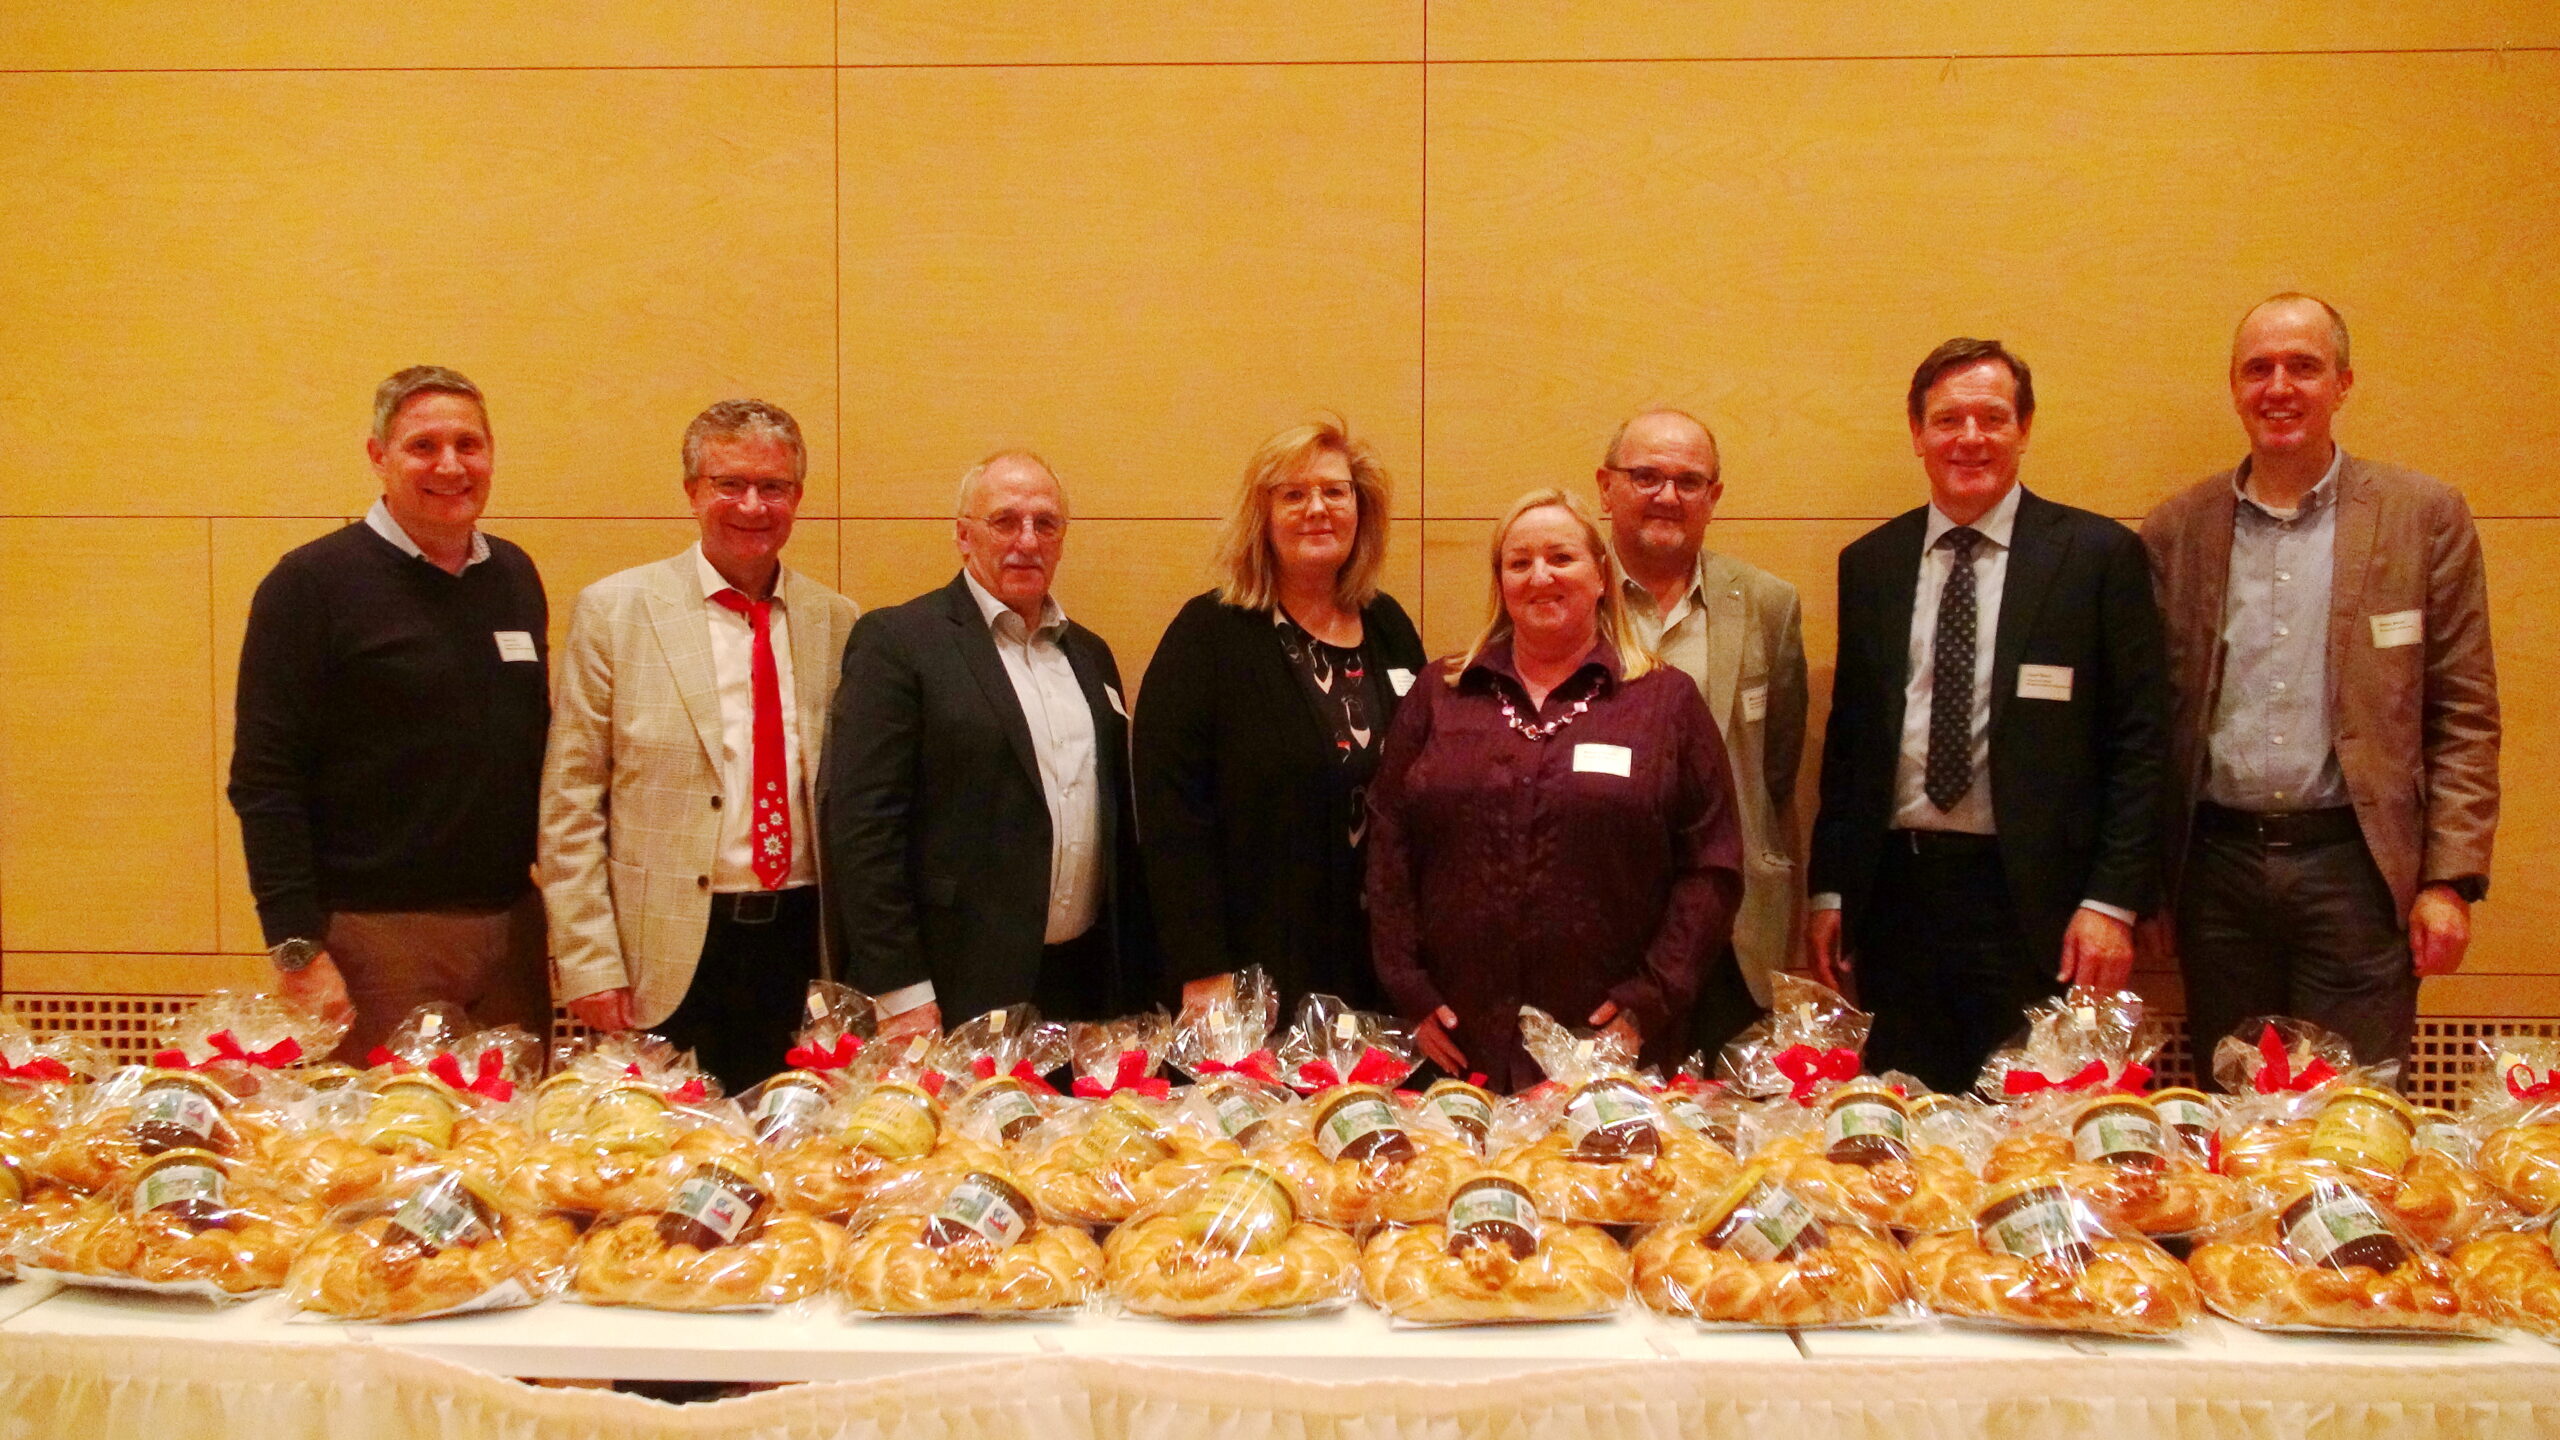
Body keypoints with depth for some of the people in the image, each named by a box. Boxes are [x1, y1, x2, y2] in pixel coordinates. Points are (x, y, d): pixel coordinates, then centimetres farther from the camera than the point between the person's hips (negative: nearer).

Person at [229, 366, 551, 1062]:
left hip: (513, 925, 5)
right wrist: (297, 949, -16)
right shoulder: (310, 582, -6)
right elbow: (264, 781, -10)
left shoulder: (515, 575, 10)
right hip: (375, 935, -5)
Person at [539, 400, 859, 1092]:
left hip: (802, 943, 3)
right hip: (670, 954, -2)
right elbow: (570, 806, -2)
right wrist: (590, 965, -7)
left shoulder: (837, 622, 6)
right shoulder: (614, 611, -2)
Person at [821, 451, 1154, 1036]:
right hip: (962, 993, -5)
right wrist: (901, 995, -15)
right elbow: (862, 823, -11)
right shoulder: (895, 641, -5)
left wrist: (1137, 977, 13)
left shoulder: (1090, 654, 15)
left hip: (1090, 986, 6)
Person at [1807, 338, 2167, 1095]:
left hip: (2033, 898, -3)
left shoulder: (2099, 554, -1)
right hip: (1894, 890, 3)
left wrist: (2113, 900, -9)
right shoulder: (1869, 563, 10)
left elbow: (2138, 741, -2)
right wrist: (1829, 888, 8)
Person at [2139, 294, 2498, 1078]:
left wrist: (2451, 878, -6)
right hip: (2217, 866, 2)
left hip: (2353, 866, -2)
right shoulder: (2176, 530, 6)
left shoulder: (2425, 515, 2)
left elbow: (2464, 713, 1)